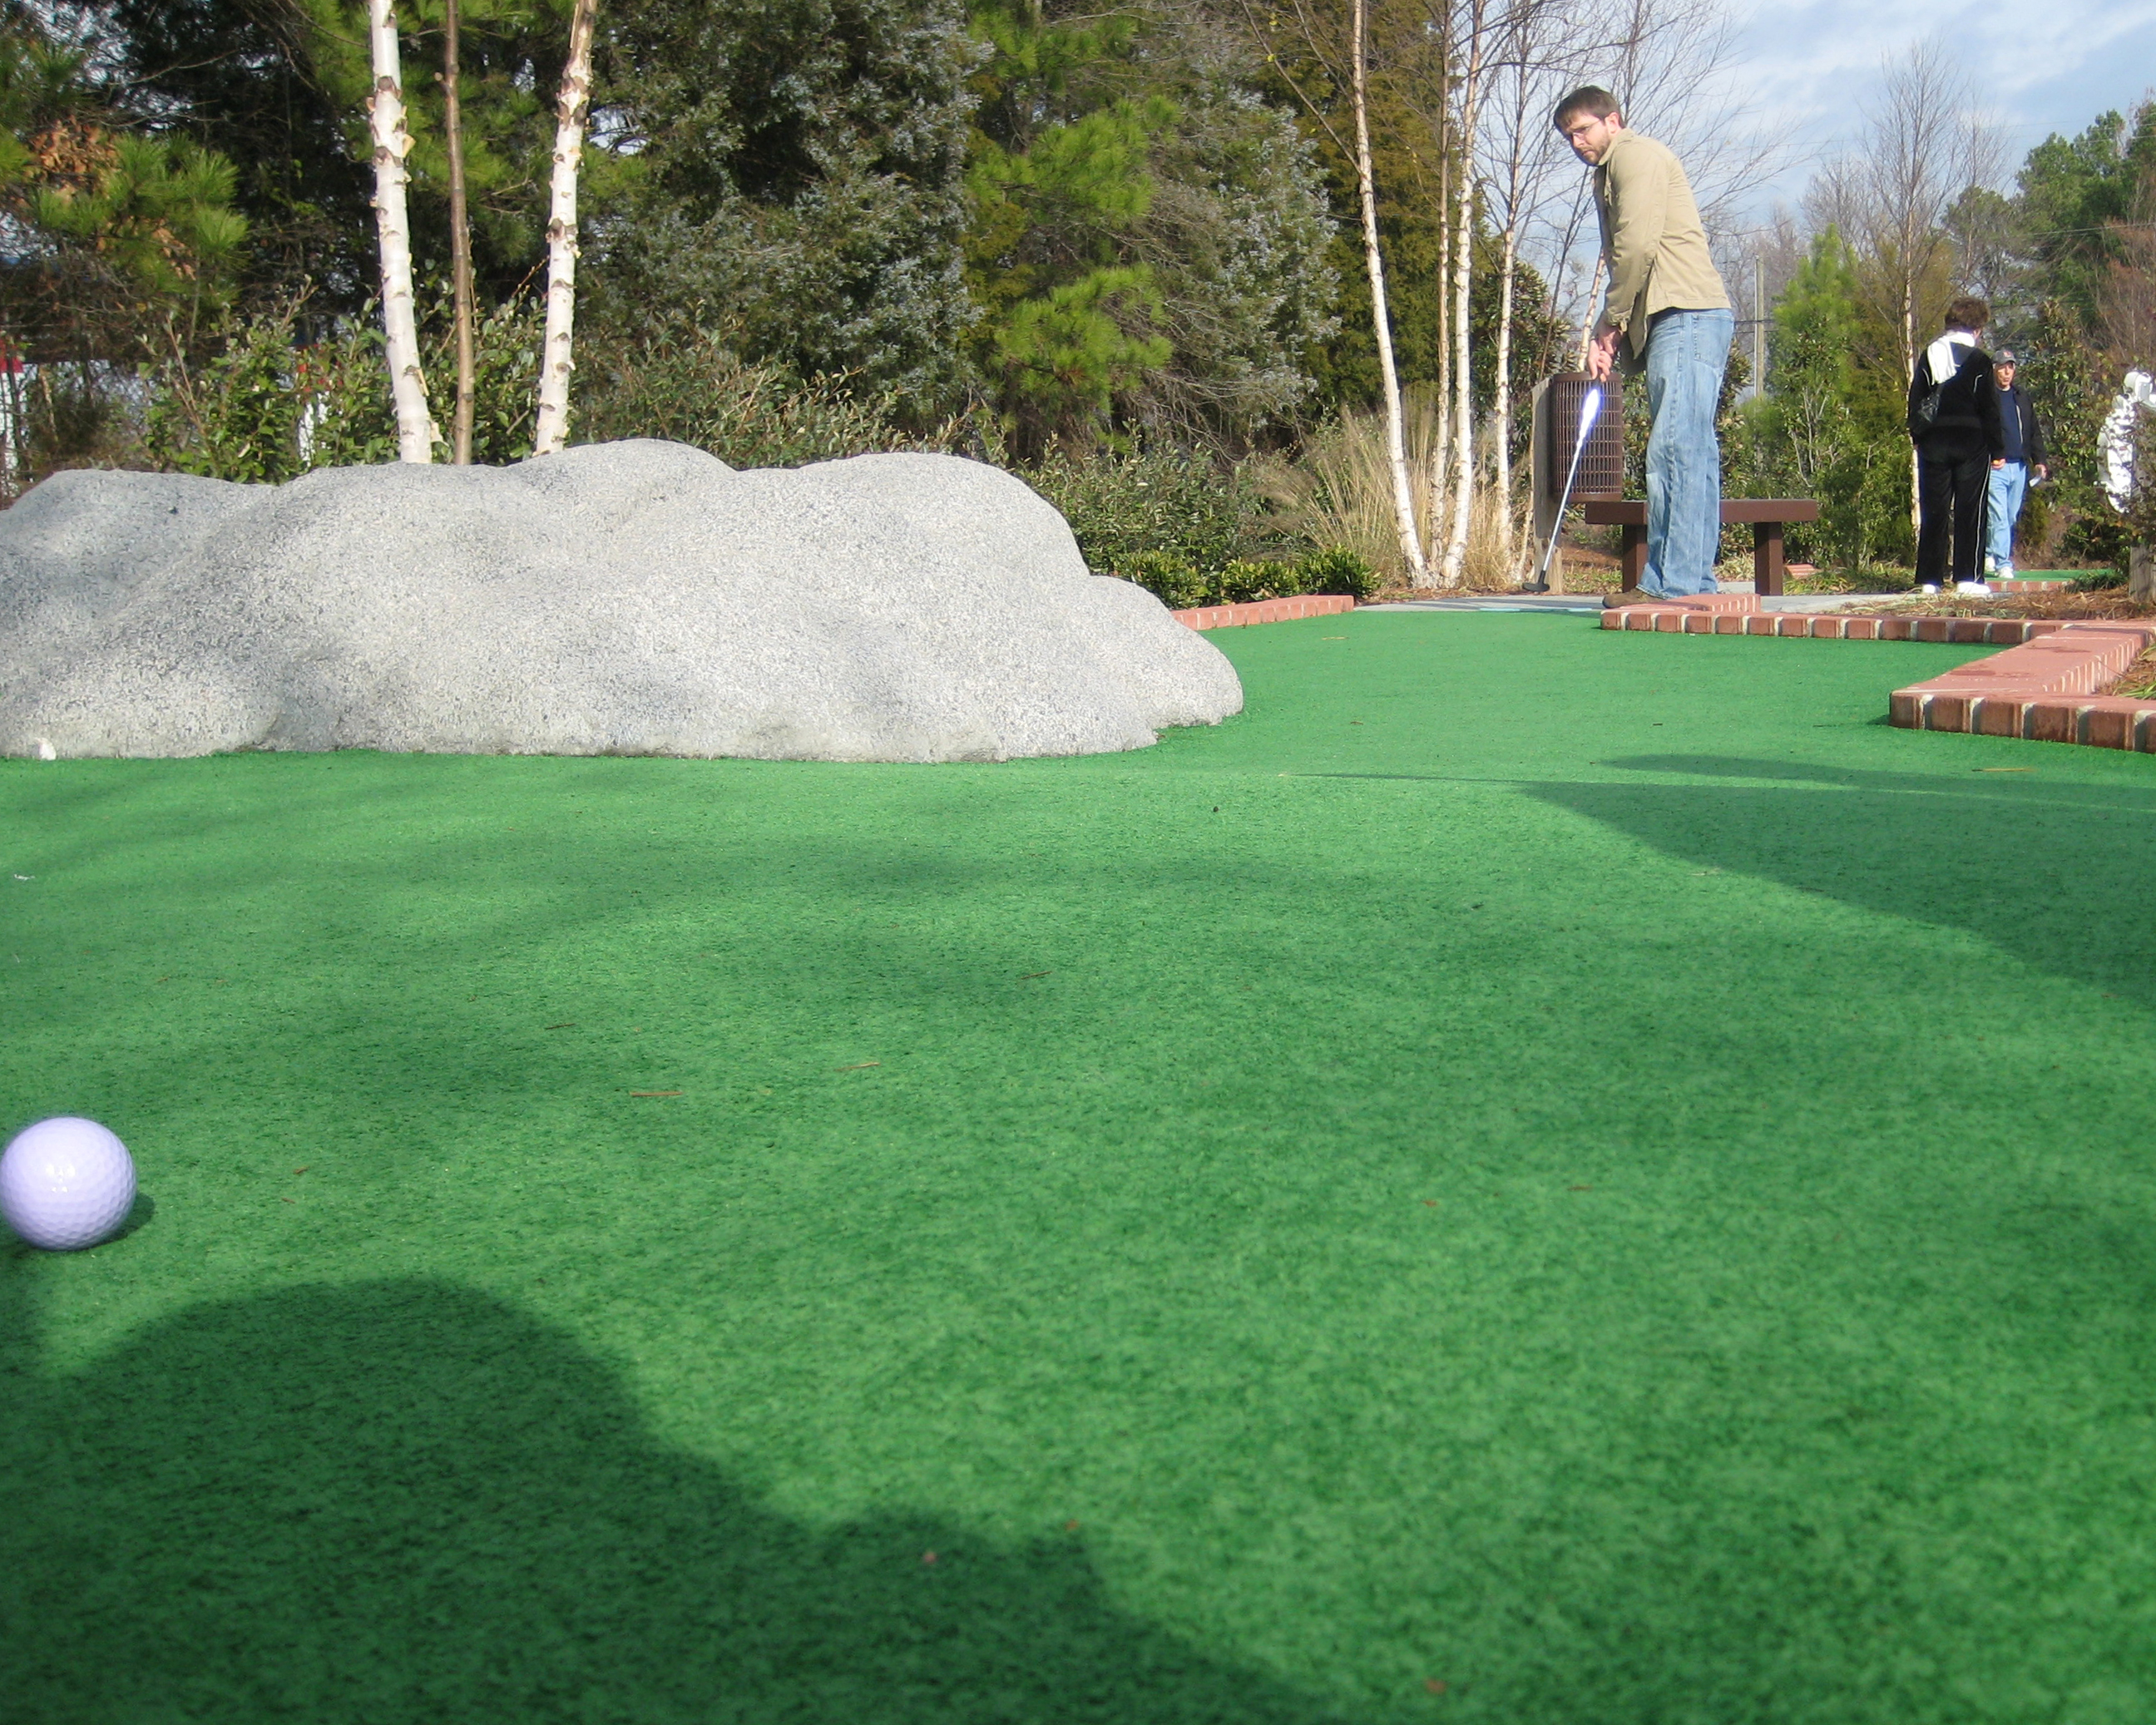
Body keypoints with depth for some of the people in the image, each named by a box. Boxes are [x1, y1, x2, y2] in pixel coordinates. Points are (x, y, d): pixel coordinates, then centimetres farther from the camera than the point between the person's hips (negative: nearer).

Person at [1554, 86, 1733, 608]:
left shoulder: (1637, 154, -1)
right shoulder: (1610, 174, 29)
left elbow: (1638, 246, -14)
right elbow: (1623, 258, 25)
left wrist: (1612, 321, -4)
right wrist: (1606, 338, 11)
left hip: (1688, 317, -11)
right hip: (1674, 324, 11)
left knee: (1677, 448, -15)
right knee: (1688, 452, 7)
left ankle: (1674, 583, -20)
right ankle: (1693, 581, 7)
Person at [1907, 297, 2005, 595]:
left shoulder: (1928, 355, 7)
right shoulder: (1979, 359, -4)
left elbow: (1915, 400, 8)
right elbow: (1989, 408, -4)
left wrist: (1917, 437, 14)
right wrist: (1998, 450, 0)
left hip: (1933, 443, 3)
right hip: (1970, 442, -3)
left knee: (1933, 511, 5)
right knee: (1970, 510, 0)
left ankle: (1930, 579, 3)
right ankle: (1967, 578, -3)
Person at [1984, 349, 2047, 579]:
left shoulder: (2023, 398, 18)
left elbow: (2035, 432, 21)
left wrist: (2039, 461, 11)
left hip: (2019, 467, 6)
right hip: (1995, 468, -6)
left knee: (2011, 519, 7)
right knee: (1998, 518, -12)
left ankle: (1990, 555, 18)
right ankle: (2003, 565, -13)